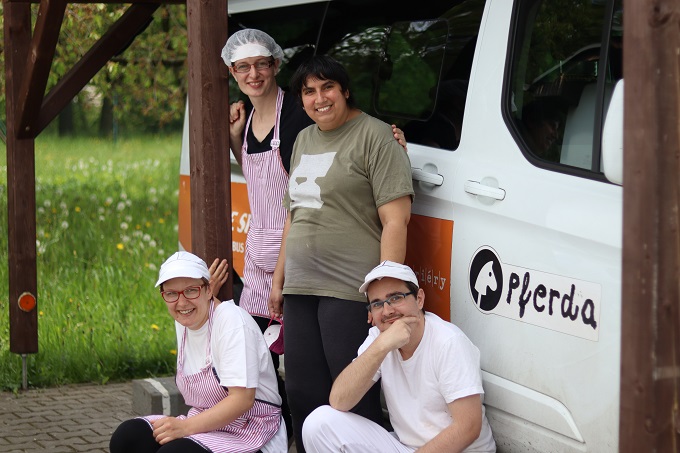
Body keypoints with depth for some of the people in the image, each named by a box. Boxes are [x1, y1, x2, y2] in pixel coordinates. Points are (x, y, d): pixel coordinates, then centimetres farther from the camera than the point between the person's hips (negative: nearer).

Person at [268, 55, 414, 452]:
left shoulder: (374, 137, -8)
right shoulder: (304, 140, 18)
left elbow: (396, 220, -13)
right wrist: (279, 280, 25)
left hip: (350, 292, -8)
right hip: (300, 290, 8)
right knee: (304, 397, 9)